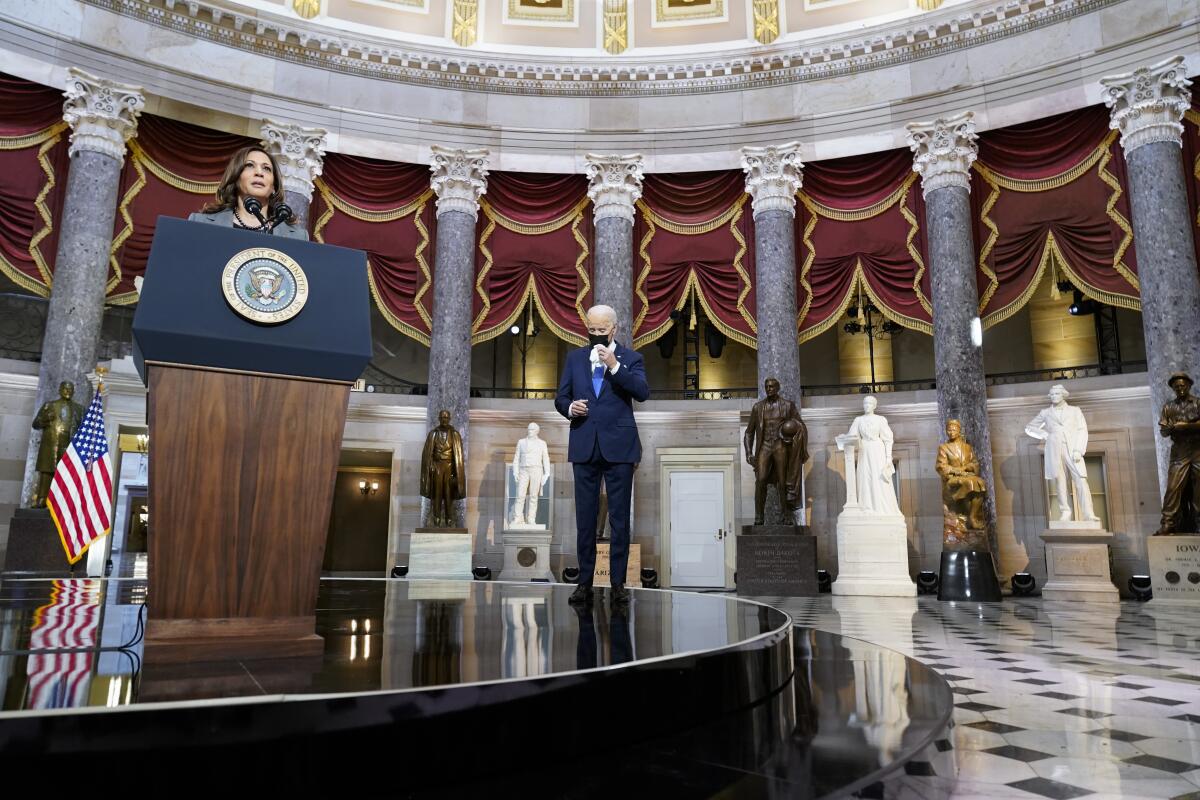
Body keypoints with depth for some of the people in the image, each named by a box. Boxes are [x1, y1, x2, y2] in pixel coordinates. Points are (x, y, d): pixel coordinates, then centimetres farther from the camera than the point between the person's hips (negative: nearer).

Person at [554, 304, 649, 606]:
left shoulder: (630, 358, 4)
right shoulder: (575, 358, 12)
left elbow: (642, 392, -12)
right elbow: (560, 397, 13)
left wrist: (614, 366, -19)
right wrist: (570, 408, -9)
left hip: (619, 447, -2)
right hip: (585, 447, 2)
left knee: (620, 518, 3)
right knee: (585, 517, 6)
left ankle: (618, 581, 11)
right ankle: (585, 581, 14)